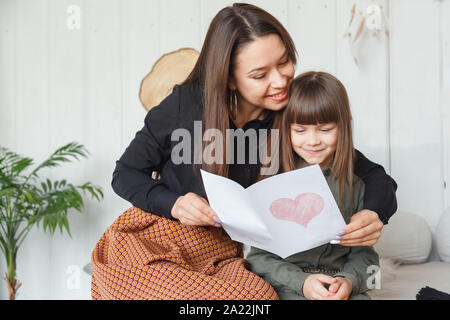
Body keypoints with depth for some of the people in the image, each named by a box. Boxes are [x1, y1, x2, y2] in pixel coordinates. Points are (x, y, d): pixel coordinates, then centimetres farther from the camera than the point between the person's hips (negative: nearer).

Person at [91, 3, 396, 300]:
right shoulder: (187, 103, -8)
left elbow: (374, 175, 1)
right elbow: (126, 173, 2)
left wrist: (374, 213, -23)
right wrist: (174, 204, -18)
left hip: (219, 256, 2)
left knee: (263, 295, -33)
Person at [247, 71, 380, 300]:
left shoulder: (355, 185, 9)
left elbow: (364, 253, 9)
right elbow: (259, 257, 0)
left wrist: (349, 281, -11)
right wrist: (301, 282, -14)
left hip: (342, 290, 3)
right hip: (286, 288, -2)